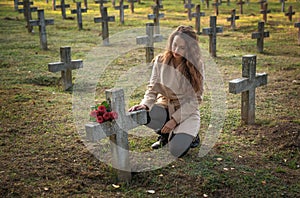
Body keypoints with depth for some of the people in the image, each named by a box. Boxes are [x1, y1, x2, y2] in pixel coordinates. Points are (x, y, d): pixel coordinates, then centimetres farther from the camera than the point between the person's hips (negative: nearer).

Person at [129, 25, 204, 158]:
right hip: (165, 105, 3)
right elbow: (153, 88, 0)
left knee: (177, 150, -26)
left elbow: (195, 99, -11)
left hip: (187, 110, -3)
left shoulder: (196, 66, -12)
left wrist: (175, 119, -19)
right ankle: (165, 134, 5)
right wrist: (145, 104, -22)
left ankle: (190, 133, 13)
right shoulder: (160, 61, -5)